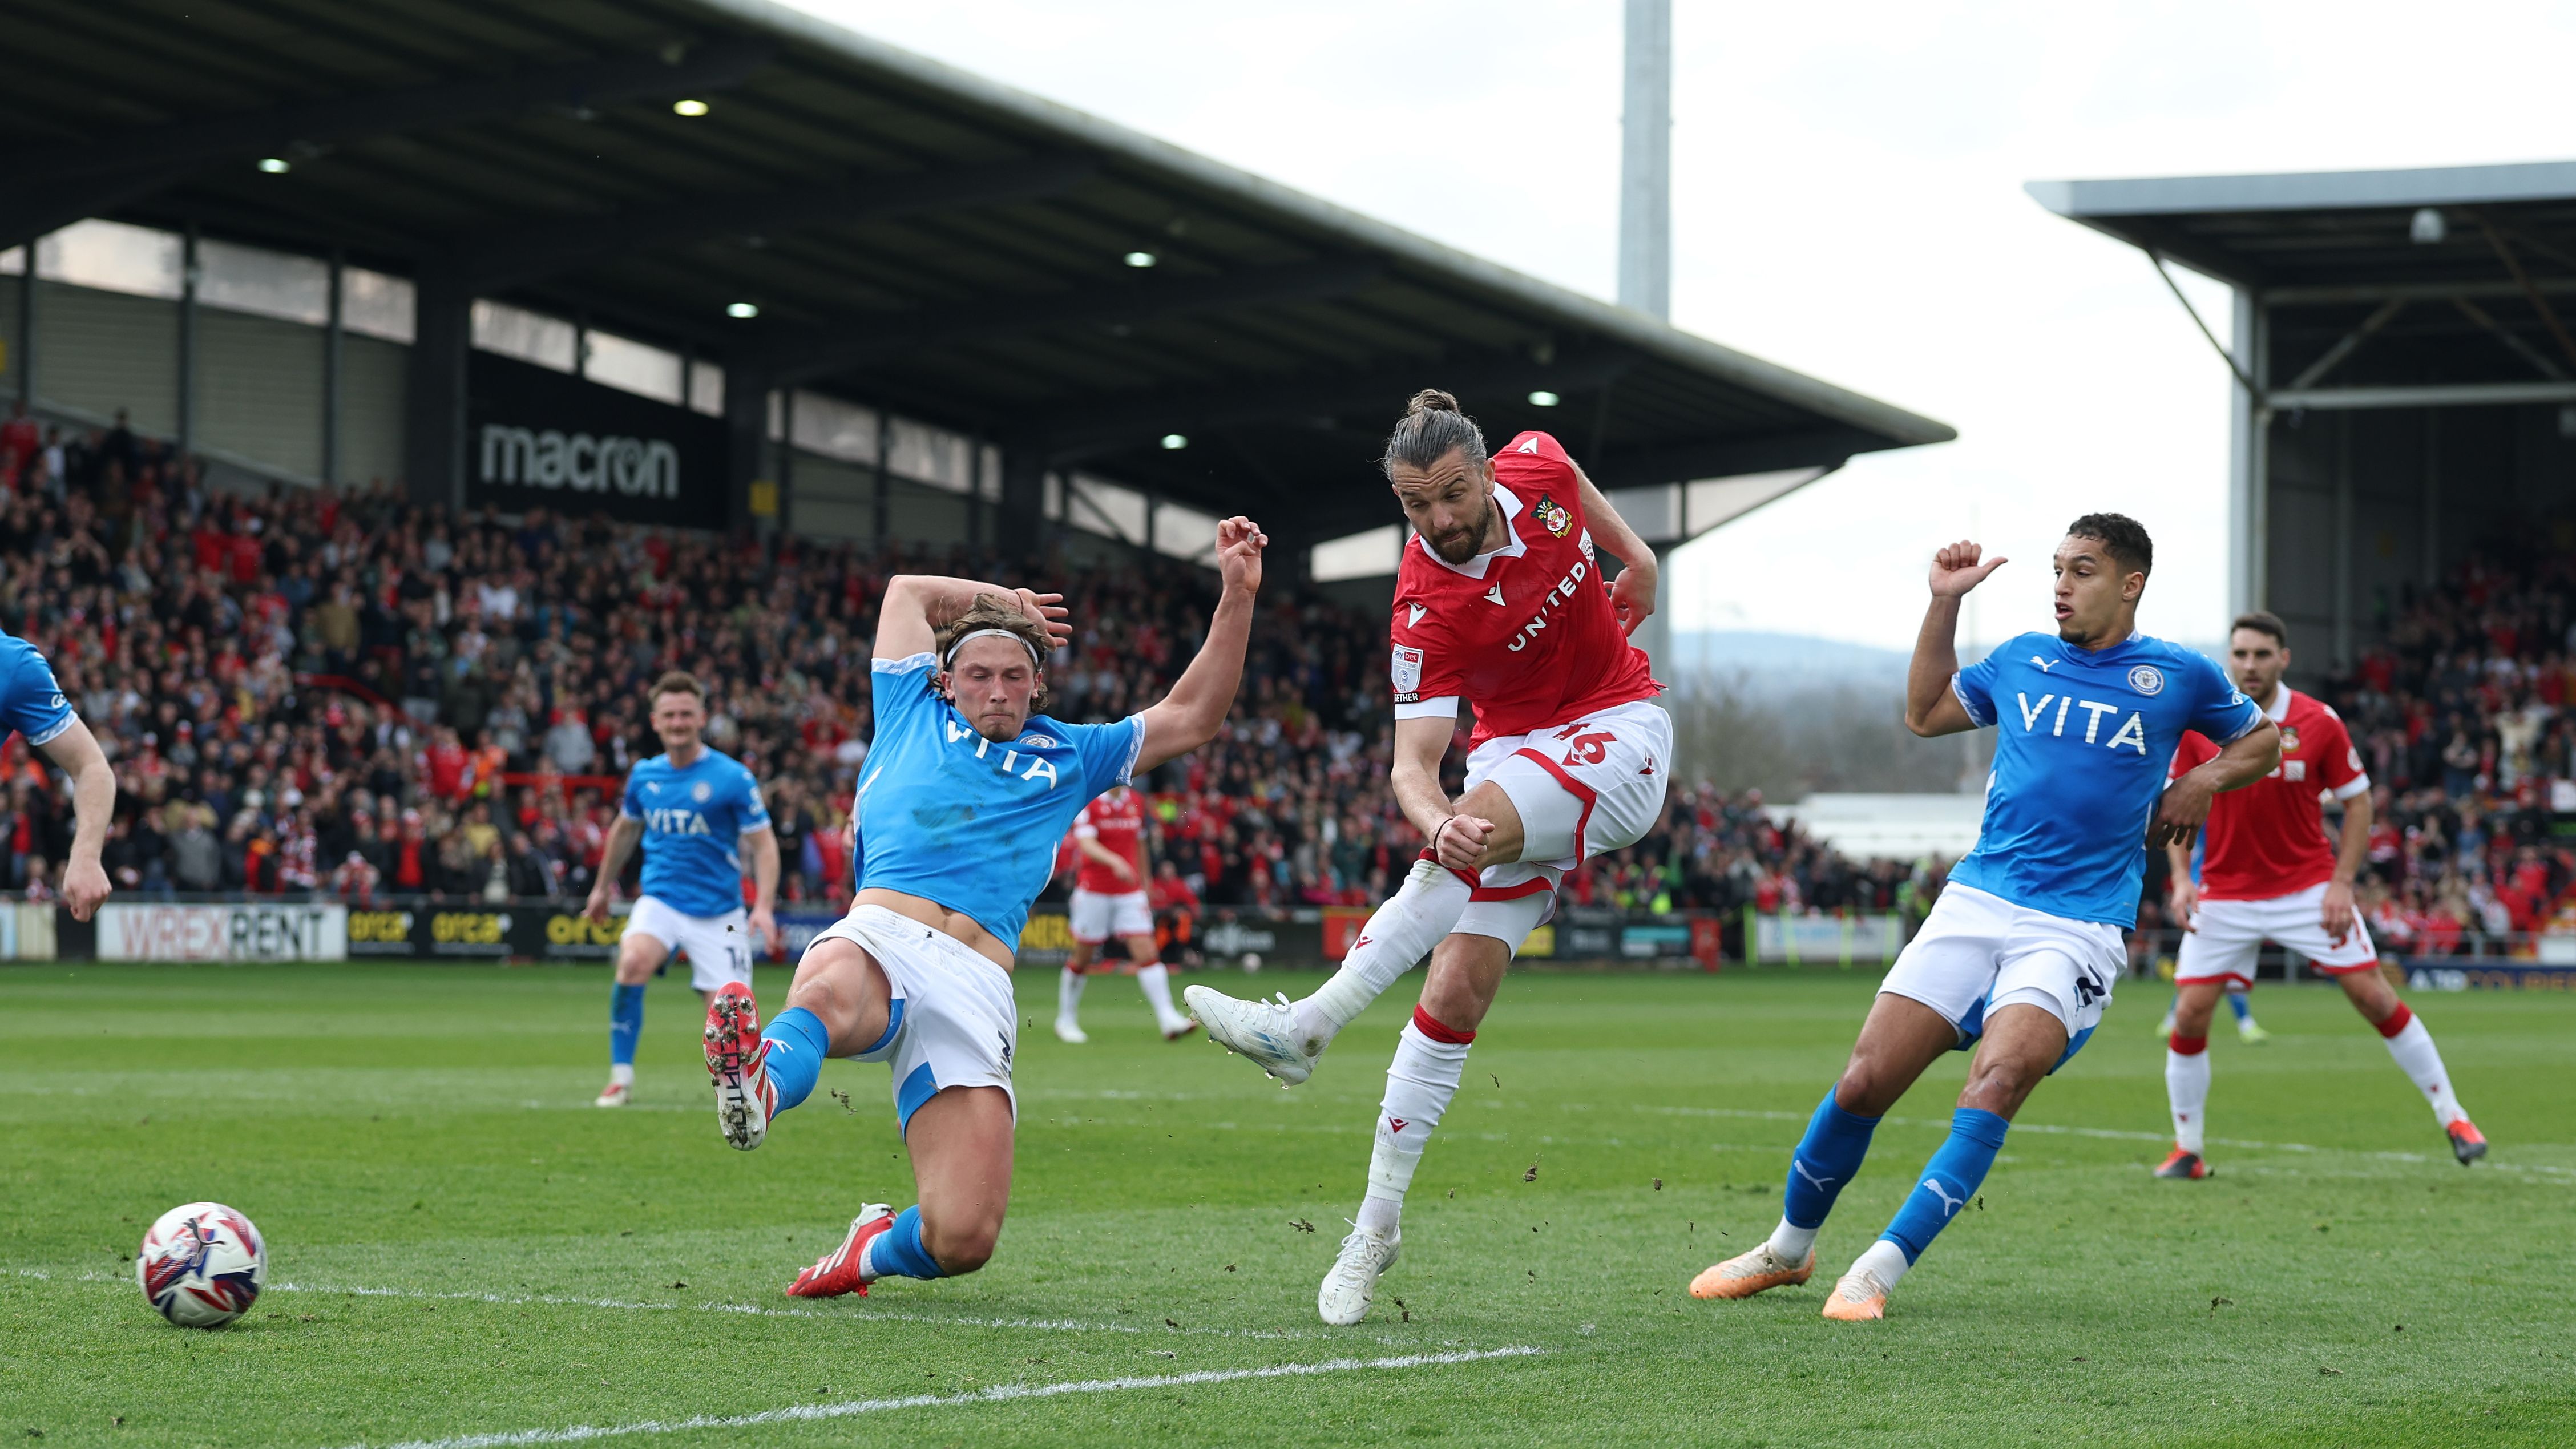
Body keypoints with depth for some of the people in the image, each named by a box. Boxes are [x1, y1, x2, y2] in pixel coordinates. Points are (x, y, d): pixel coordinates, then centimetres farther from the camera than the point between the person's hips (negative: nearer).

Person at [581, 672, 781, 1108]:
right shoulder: (645, 775, 5)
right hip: (660, 900, 2)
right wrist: (604, 886, 32)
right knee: (633, 961, -29)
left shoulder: (732, 777, -8)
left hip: (717, 911, -2)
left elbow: (764, 843, -6)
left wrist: (764, 906, -20)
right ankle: (621, 1077, -19)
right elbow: (625, 829, 24)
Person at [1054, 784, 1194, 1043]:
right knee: (1082, 958, 5)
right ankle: (1066, 1020, 21)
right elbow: (1087, 844, -22)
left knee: (1147, 952, -8)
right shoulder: (1088, 801, -9)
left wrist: (1144, 883, 21)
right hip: (1093, 892, -4)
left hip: (1130, 893, 4)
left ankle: (1169, 1020, -14)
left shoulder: (1136, 802, 8)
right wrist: (1115, 862, -38)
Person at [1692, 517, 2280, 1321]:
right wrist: (1944, 603, 19)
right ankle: (1787, 1248, 16)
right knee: (1863, 1083, -6)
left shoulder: (2177, 675, 5)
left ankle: (1878, 1271, -23)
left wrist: (2203, 782, 1)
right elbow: (1924, 713, 27)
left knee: (1995, 1085, -27)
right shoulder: (2021, 661, 13)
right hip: (1975, 903, 3)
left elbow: (2266, 739, 19)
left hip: (2076, 930, -3)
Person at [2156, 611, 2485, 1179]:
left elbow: (2358, 801, 0)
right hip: (2225, 893, 1)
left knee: (2375, 997, -5)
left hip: (2308, 889, -1)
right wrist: (2181, 876, -6)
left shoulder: (2319, 723, -9)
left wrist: (2342, 882, -9)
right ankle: (2188, 1148, 8)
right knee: (2190, 1015, -8)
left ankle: (2452, 1117, 9)